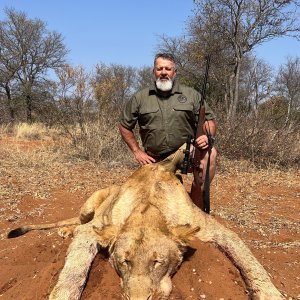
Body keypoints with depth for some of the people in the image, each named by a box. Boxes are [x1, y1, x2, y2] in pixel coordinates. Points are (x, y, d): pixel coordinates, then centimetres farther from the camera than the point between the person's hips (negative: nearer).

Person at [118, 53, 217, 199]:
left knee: (210, 153, -28)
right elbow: (124, 126, 9)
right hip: (155, 160, 1)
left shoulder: (191, 95, 1)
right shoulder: (140, 98, 1)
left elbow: (210, 120, 4)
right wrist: (137, 151, 1)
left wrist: (207, 137, -18)